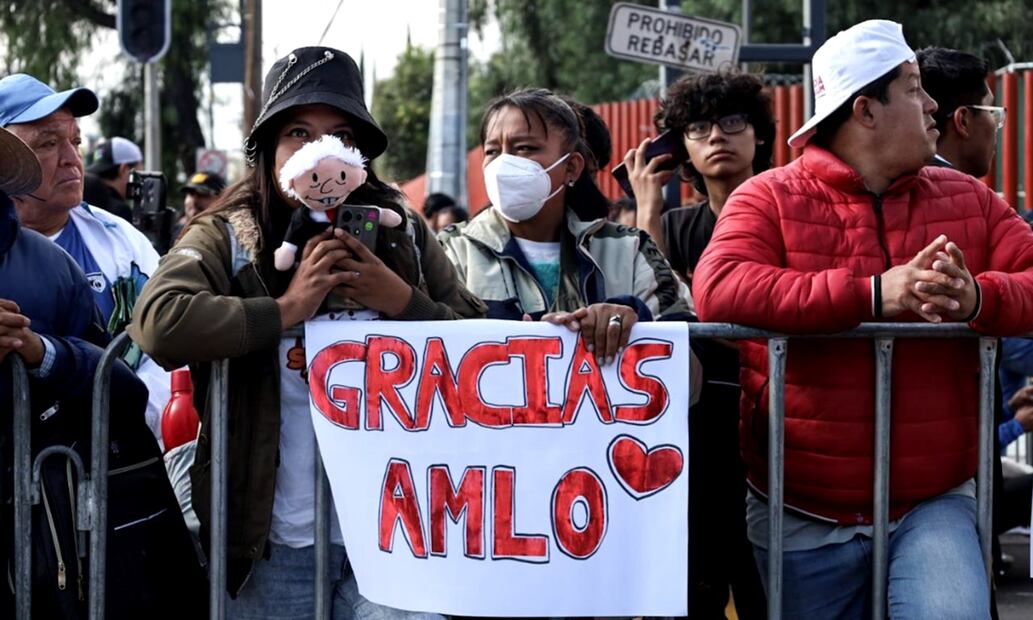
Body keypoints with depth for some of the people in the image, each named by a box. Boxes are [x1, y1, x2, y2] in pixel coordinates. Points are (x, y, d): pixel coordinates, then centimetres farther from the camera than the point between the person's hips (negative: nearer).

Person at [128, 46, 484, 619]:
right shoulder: (225, 239, -4)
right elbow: (155, 323, -22)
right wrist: (284, 310, -19)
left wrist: (405, 303, -9)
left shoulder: (403, 235, 6)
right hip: (276, 537, -2)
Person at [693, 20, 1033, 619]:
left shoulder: (969, 200, 10)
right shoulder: (771, 198, -2)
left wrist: (979, 298, -24)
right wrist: (870, 295, -26)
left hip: (934, 502, 2)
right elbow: (718, 290, -20)